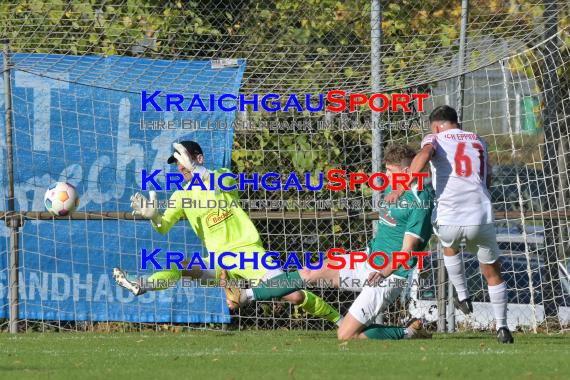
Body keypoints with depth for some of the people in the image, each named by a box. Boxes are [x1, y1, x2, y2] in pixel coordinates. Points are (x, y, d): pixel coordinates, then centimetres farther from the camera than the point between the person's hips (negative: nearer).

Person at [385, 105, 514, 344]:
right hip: (482, 218, 2)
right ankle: (502, 327, 14)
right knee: (492, 273, 18)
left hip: (448, 220, -2)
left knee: (449, 246, 35)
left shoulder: (435, 138, 10)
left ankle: (462, 296, 34)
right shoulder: (478, 141, 22)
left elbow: (424, 154, -14)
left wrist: (402, 187, -19)